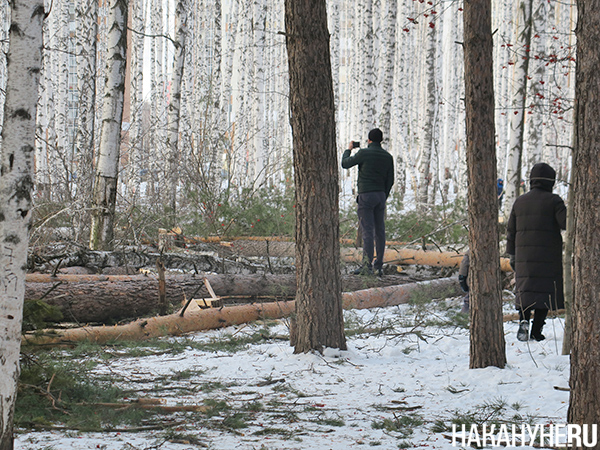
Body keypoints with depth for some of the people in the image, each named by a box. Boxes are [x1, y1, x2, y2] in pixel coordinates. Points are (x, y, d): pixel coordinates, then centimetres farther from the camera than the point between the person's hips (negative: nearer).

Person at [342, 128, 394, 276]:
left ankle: (367, 265, -14)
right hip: (380, 195, 5)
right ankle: (379, 266, 9)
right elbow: (390, 181, 10)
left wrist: (348, 149, 21)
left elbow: (345, 164, 3)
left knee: (367, 231, -9)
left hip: (366, 195, -5)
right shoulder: (388, 157, 7)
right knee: (380, 232, 8)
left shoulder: (364, 153, -9)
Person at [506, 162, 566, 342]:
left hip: (524, 256, 3)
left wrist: (512, 255, 19)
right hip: (549, 257, -3)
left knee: (525, 291, 6)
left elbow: (511, 231, 12)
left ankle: (523, 321, -19)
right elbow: (567, 224, -13)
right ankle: (536, 330, -3)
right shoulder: (554, 201, -4)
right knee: (545, 292, 3)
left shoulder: (520, 201, 9)